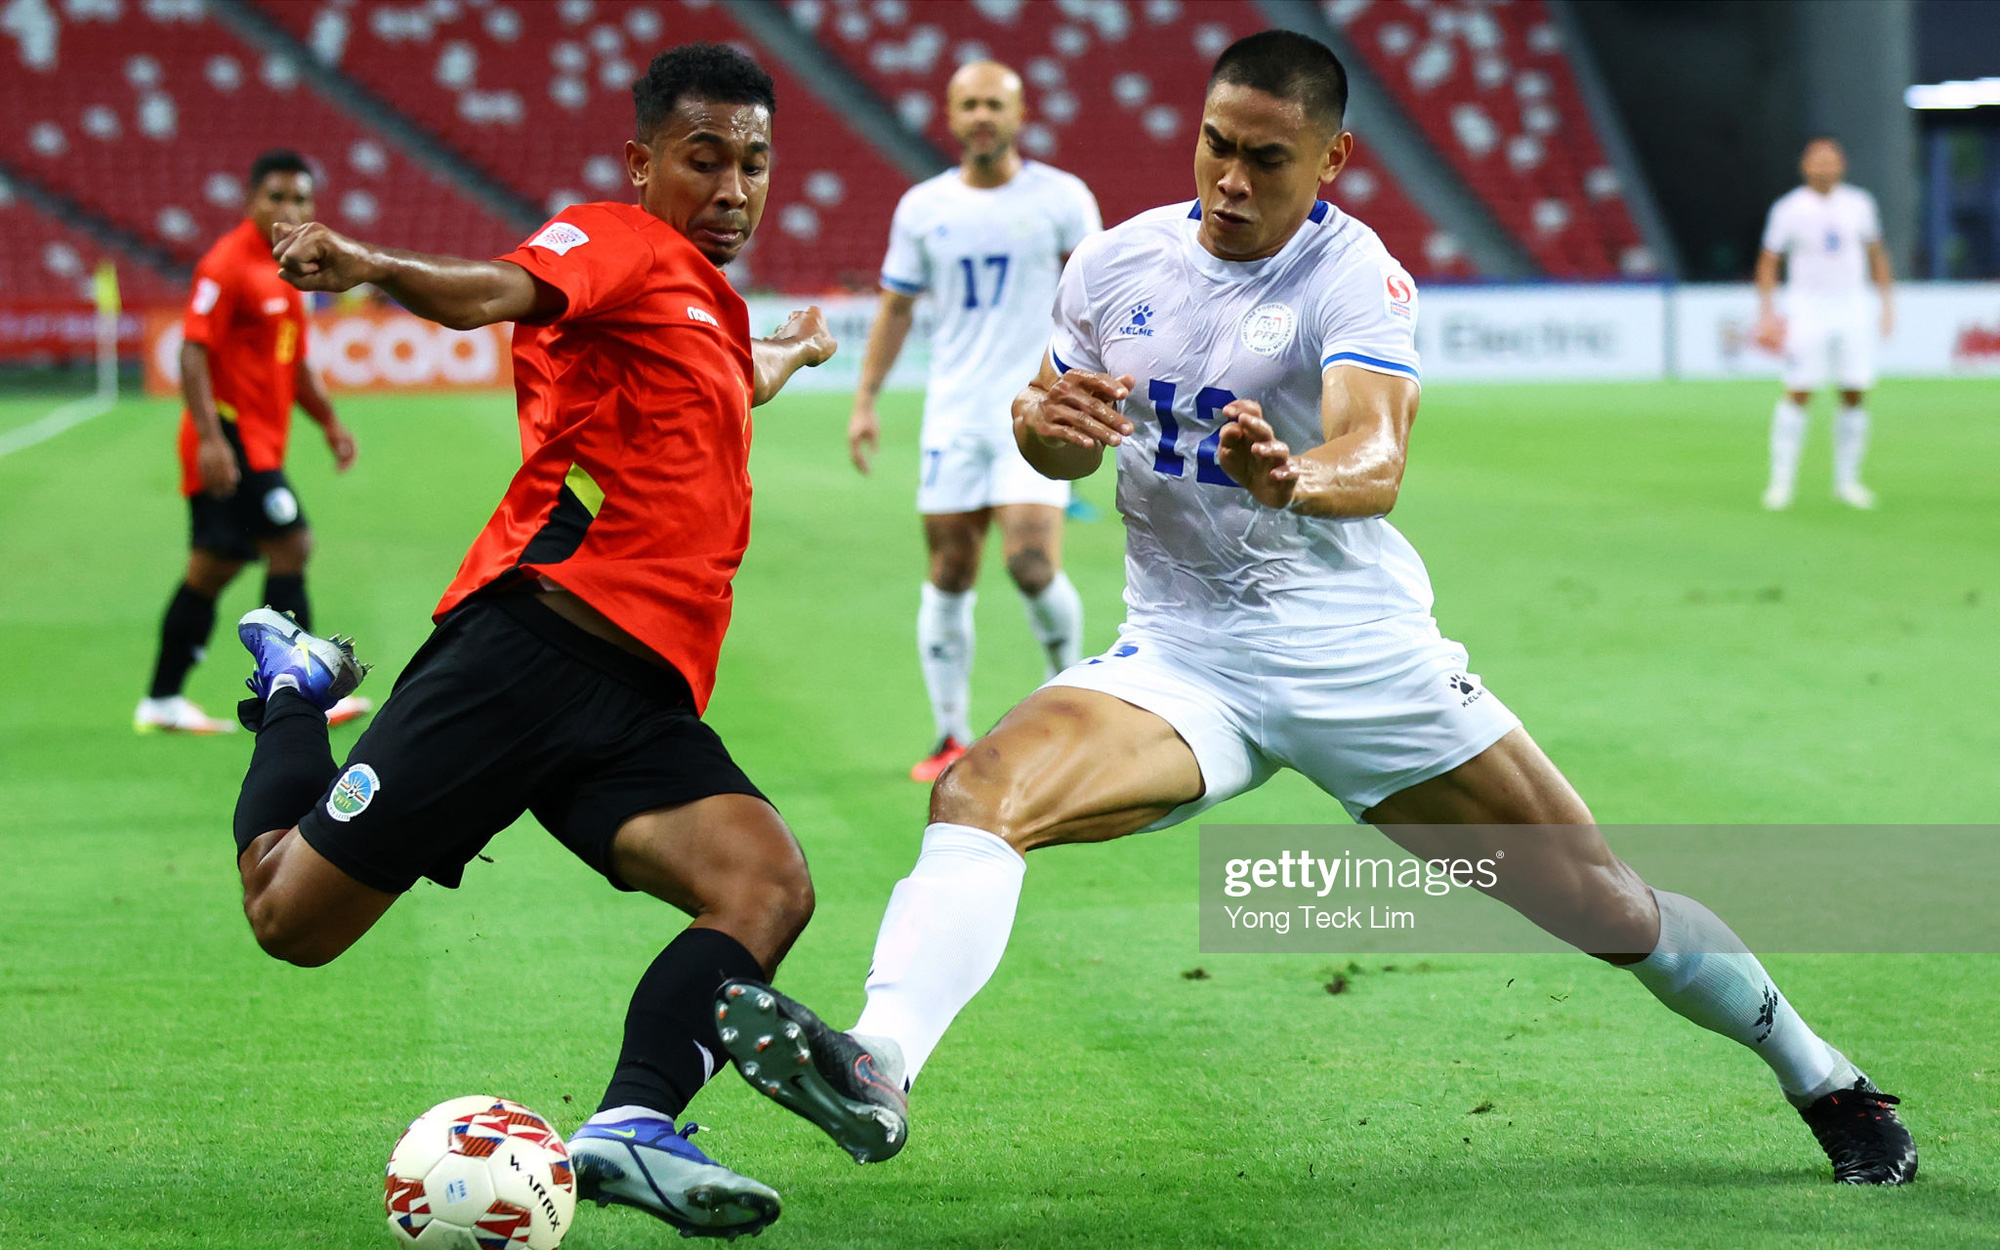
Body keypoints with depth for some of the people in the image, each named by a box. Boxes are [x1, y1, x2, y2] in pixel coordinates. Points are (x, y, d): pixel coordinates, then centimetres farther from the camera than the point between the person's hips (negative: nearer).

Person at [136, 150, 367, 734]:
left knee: (212, 569, 11)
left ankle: (162, 701, 16)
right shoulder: (227, 265, -13)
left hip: (259, 440, 9)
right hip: (230, 437, -9)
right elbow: (193, 352, -19)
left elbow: (294, 362, 27)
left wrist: (330, 424, 19)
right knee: (290, 544, -14)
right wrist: (210, 438, -26)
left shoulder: (283, 269, 16)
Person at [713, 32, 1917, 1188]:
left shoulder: (1356, 276, -13)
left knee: (1601, 901, -1)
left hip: (1359, 654, -3)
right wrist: (1043, 423, -11)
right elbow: (1059, 447, 14)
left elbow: (1376, 462, -30)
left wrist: (1293, 478, -54)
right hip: (1179, 654, 3)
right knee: (983, 792, -26)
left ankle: (1820, 1077, 23)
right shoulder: (1118, 264, 1)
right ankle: (876, 1075, -41)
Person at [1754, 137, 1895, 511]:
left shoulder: (1858, 204, 7)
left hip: (1852, 308, 3)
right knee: (1798, 393, -10)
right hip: (1806, 308, -3)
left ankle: (1847, 480, 10)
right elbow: (1768, 262, 3)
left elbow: (1876, 255, 16)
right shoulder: (1789, 209, -2)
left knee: (1855, 395, 0)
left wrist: (1887, 304, 11)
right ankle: (1781, 480, -5)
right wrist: (1766, 310, -5)